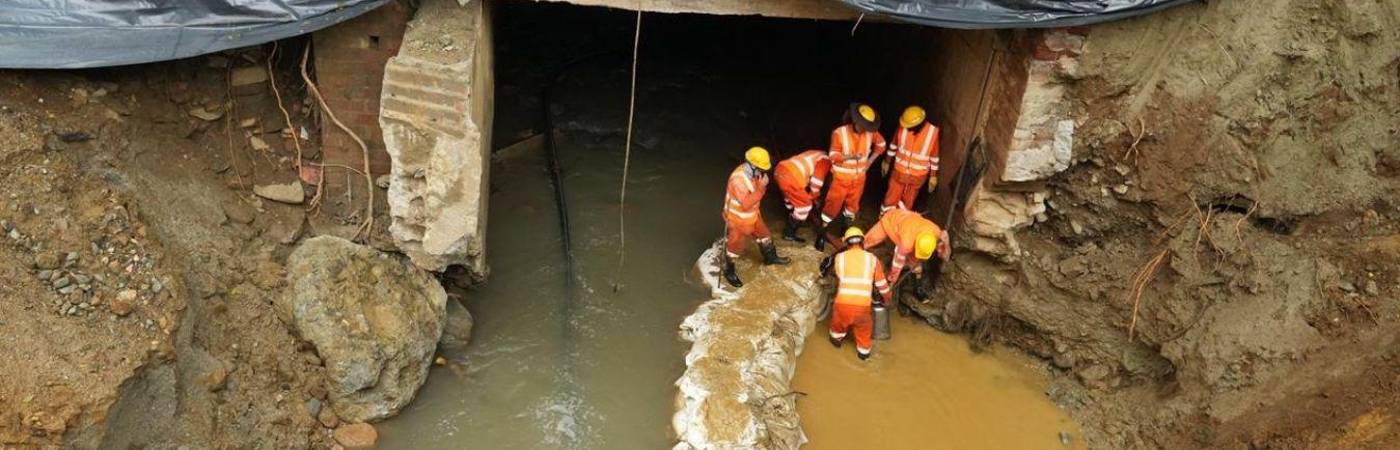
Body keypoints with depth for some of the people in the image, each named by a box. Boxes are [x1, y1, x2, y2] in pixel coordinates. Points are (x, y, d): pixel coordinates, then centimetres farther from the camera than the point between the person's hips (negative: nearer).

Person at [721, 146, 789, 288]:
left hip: (753, 215, 8)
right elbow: (746, 204, -37)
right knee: (735, 246, 13)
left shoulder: (753, 172, -11)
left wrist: (762, 184, -7)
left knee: (763, 235, 26)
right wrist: (761, 187, -37)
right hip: (738, 219, -8)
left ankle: (770, 257, 52)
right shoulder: (738, 179, -37)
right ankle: (729, 271, 37)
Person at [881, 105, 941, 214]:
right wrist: (887, 162, 11)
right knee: (890, 200, 10)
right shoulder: (903, 126, -17)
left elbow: (934, 156, -8)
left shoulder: (932, 132, -20)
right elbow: (894, 145, 1)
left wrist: (933, 176, -2)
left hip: (918, 176, -1)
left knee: (907, 203, 17)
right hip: (899, 171, 1)